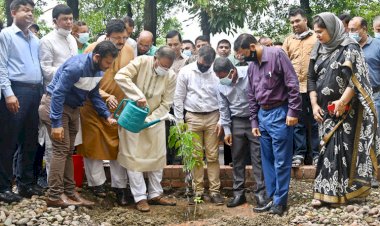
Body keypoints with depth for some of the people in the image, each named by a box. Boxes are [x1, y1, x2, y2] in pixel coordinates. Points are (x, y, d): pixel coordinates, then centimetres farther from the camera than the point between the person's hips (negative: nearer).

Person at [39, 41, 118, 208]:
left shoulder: (98, 70, 0)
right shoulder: (76, 66, -28)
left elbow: (94, 95, 9)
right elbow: (58, 93, -28)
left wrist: (107, 115, -3)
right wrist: (56, 123, -30)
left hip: (72, 108, 9)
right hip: (54, 104, -9)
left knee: (68, 151, 9)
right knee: (61, 149, -11)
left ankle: (69, 192, 14)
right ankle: (54, 196, -6)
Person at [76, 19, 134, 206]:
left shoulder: (129, 50, -3)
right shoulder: (94, 49, -13)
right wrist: (105, 96, -25)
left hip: (118, 107, 3)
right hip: (93, 106, -2)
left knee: (117, 146, 4)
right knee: (93, 144, 5)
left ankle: (120, 186, 12)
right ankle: (97, 183, 20)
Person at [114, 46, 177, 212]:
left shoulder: (171, 76, -10)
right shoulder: (141, 62, -17)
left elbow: (166, 103, -9)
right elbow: (120, 76, -28)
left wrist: (149, 120, -20)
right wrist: (138, 96, -35)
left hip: (155, 119, 3)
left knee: (157, 156, 8)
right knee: (134, 156, -3)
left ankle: (155, 194, 22)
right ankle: (140, 197, 5)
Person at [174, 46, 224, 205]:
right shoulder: (186, 72, -2)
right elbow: (179, 98, 1)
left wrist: (221, 121, -2)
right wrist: (179, 121, -2)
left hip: (212, 117, 0)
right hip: (193, 117, 0)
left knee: (213, 156, 2)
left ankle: (215, 191, 8)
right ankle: (198, 191, 13)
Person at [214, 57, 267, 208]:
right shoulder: (221, 85, -2)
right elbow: (224, 109, 6)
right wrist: (227, 130, 3)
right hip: (236, 123, 4)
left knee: (258, 158, 0)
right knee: (237, 159, 9)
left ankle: (260, 193, 8)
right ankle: (238, 193, 19)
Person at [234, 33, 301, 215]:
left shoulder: (276, 55, -10)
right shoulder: (251, 66, 13)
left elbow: (292, 84, -14)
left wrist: (293, 111, -17)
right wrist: (254, 121, 15)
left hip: (279, 113, -8)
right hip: (262, 115, 8)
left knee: (281, 160, -1)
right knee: (267, 159, 11)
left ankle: (280, 201, 8)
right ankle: (272, 198, 20)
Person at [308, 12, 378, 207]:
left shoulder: (349, 48, -7)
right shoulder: (318, 51, 10)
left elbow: (357, 79, -14)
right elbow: (311, 78, 12)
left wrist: (342, 102, -19)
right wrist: (314, 104, 1)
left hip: (346, 110, -5)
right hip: (325, 110, 5)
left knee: (342, 148, -5)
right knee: (328, 148, 5)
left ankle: (337, 191, 2)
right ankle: (326, 191, 9)